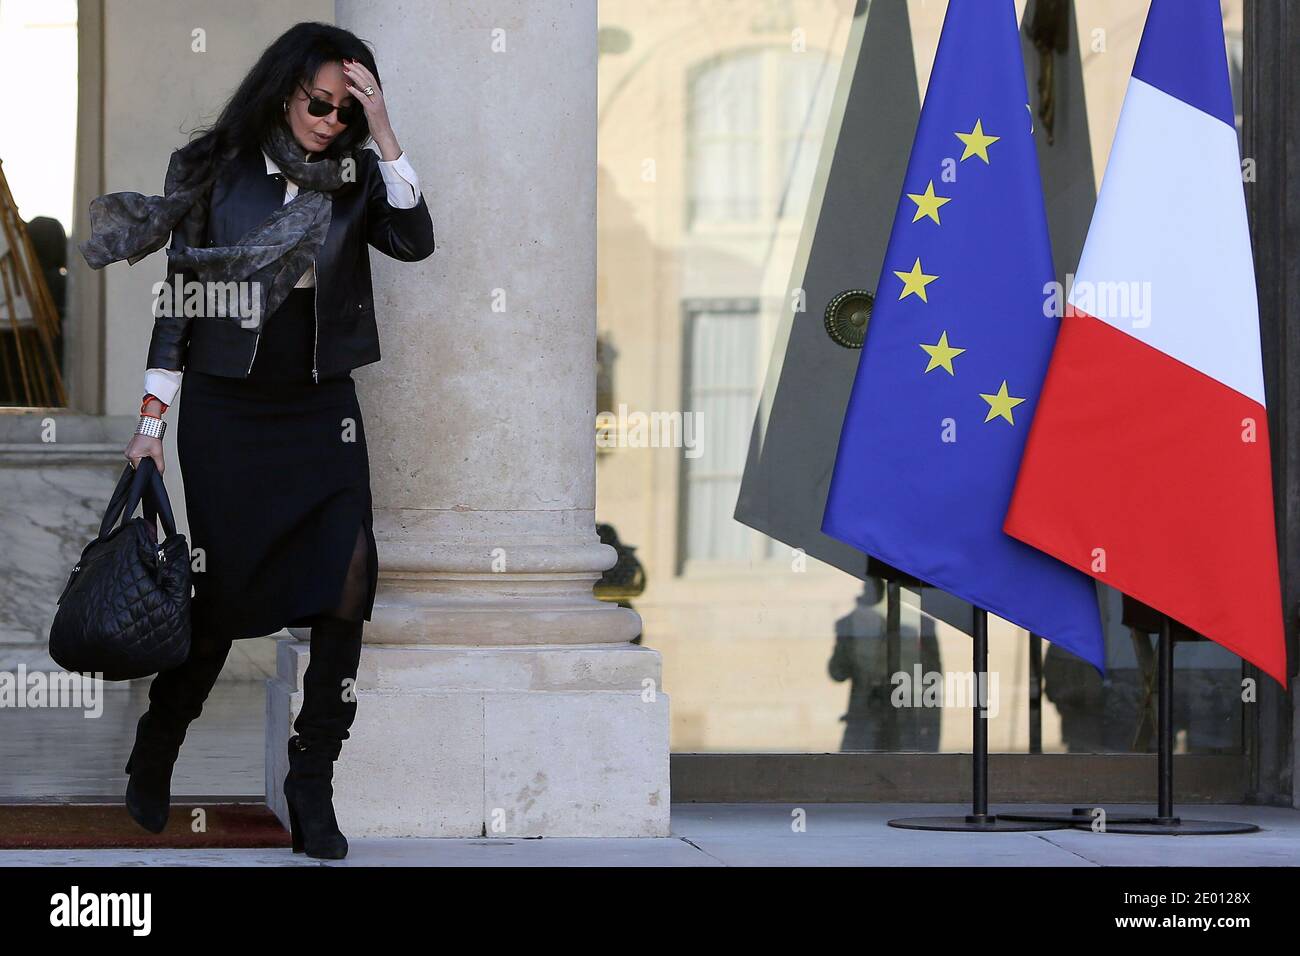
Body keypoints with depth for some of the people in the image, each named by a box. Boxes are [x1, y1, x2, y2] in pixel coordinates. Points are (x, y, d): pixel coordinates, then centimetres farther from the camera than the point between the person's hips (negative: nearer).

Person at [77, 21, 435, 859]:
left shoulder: (354, 178, 4)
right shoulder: (213, 168, -2)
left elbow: (416, 243, -14)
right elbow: (181, 296, 0)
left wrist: (384, 135, -17)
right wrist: (151, 422, -2)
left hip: (321, 410, 2)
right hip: (225, 409, -2)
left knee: (348, 583, -15)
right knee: (223, 595, 1)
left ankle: (312, 787, -6)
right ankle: (156, 751, 27)